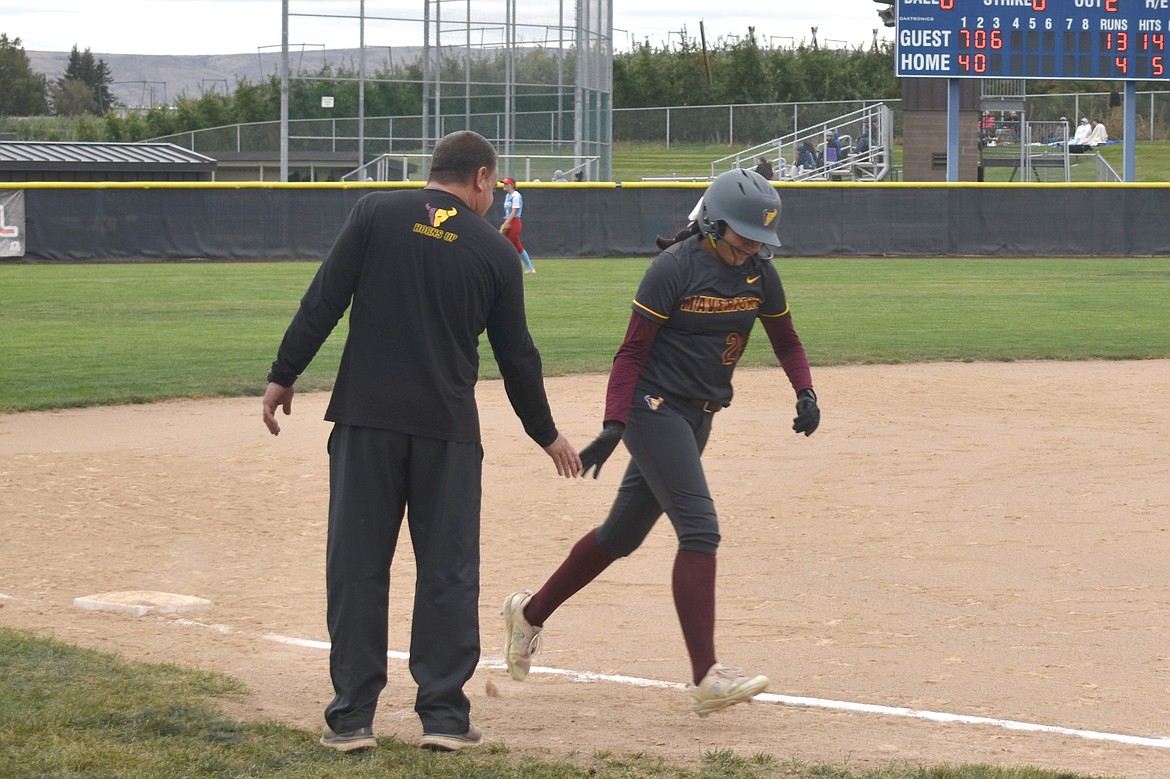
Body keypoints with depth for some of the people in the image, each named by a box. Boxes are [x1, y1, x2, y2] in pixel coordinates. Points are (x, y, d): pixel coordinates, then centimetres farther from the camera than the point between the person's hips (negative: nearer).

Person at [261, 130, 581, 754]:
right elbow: (516, 355, 10)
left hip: (365, 420, 0)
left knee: (357, 566, 4)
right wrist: (545, 433, 22)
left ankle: (352, 716, 4)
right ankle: (444, 715, 6)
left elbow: (323, 301, -3)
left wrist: (284, 375, 4)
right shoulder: (494, 250, 4)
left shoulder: (376, 215, 2)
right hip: (448, 429, 0)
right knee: (447, 572, 7)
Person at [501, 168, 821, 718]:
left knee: (623, 533, 16)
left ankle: (530, 612, 35)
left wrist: (805, 393, -3)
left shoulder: (759, 274, 4)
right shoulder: (674, 269, -15)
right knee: (699, 528, -19)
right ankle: (706, 678, -22)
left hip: (697, 418, 8)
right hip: (655, 407, -8)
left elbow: (786, 342, 16)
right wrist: (613, 426, -23)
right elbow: (632, 352, -14)